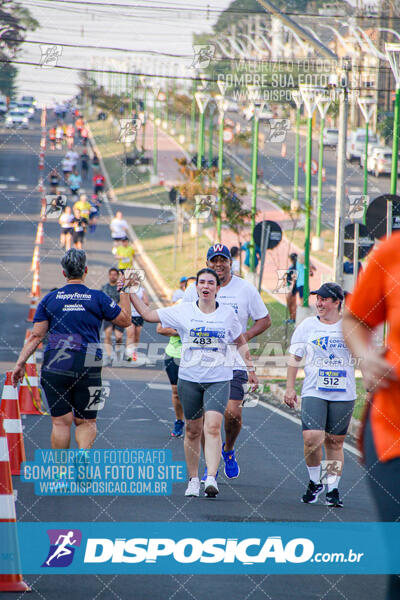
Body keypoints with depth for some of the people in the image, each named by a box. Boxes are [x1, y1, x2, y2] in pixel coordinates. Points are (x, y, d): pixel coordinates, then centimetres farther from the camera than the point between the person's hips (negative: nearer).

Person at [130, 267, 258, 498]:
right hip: (189, 378, 1)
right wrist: (131, 293, 1)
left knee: (213, 427, -17)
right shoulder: (184, 311, 2)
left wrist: (251, 369, 17)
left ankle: (211, 479, -24)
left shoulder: (228, 313, 4)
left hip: (219, 379, -1)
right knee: (193, 430, 7)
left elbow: (241, 342, 18)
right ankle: (193, 479, 20)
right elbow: (148, 314, 7)